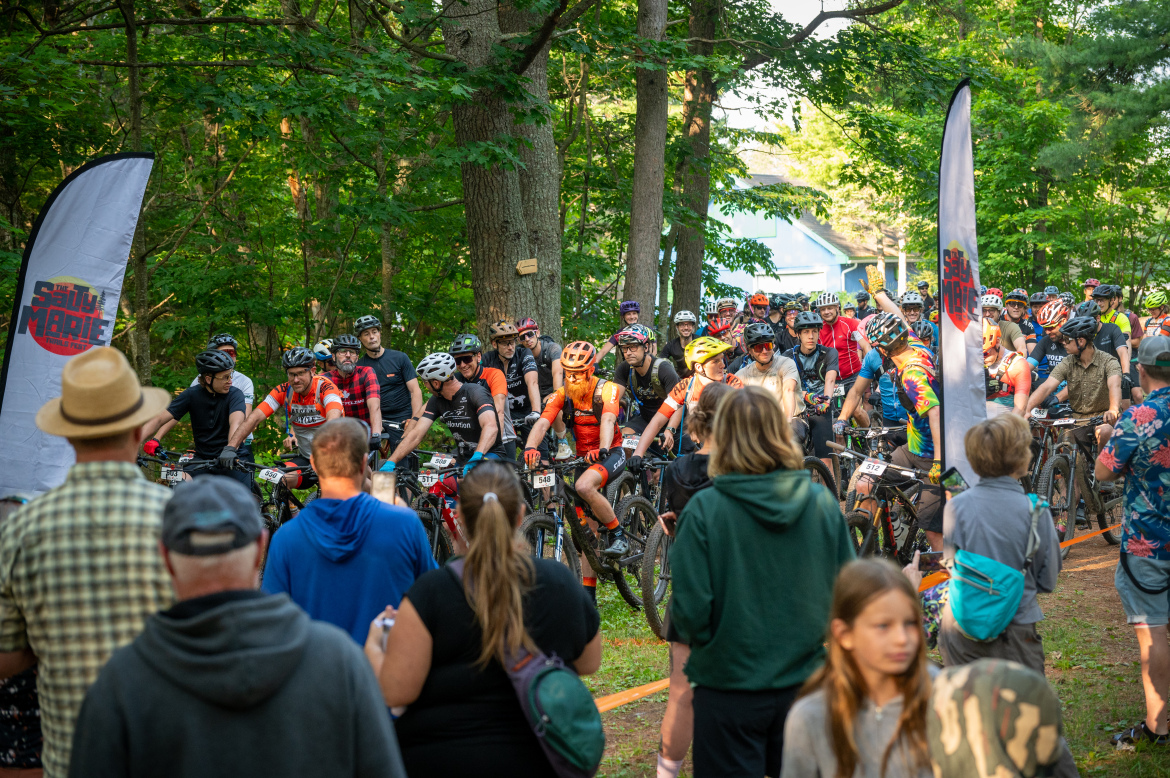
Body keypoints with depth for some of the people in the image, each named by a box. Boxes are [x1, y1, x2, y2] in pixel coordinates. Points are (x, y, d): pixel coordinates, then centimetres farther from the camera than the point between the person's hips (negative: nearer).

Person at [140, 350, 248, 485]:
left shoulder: (234, 394, -9)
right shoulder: (192, 394, -4)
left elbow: (236, 422, -28)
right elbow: (159, 419, -8)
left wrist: (230, 449, -48)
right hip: (201, 459, 2)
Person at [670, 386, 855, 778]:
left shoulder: (704, 510, -16)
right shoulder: (823, 502, -5)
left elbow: (690, 612, -15)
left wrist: (697, 639, 7)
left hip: (730, 687, -3)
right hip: (805, 681, 3)